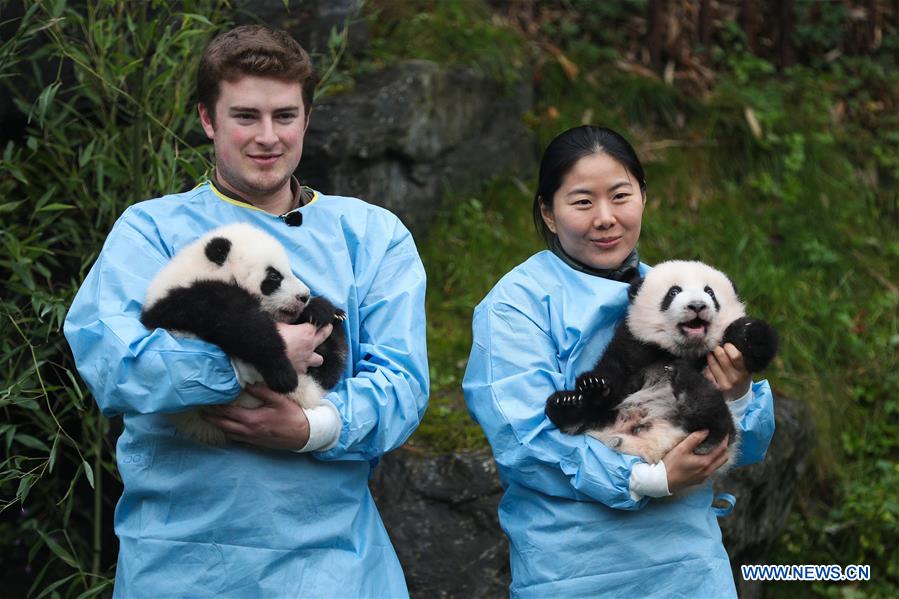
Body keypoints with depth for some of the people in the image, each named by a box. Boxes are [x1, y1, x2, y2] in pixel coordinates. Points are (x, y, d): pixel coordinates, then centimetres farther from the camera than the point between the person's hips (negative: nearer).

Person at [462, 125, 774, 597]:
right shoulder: (518, 303, -6)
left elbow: (747, 449, 8)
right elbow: (523, 439, -18)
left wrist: (737, 397, -13)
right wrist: (649, 480, -23)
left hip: (691, 559, 4)